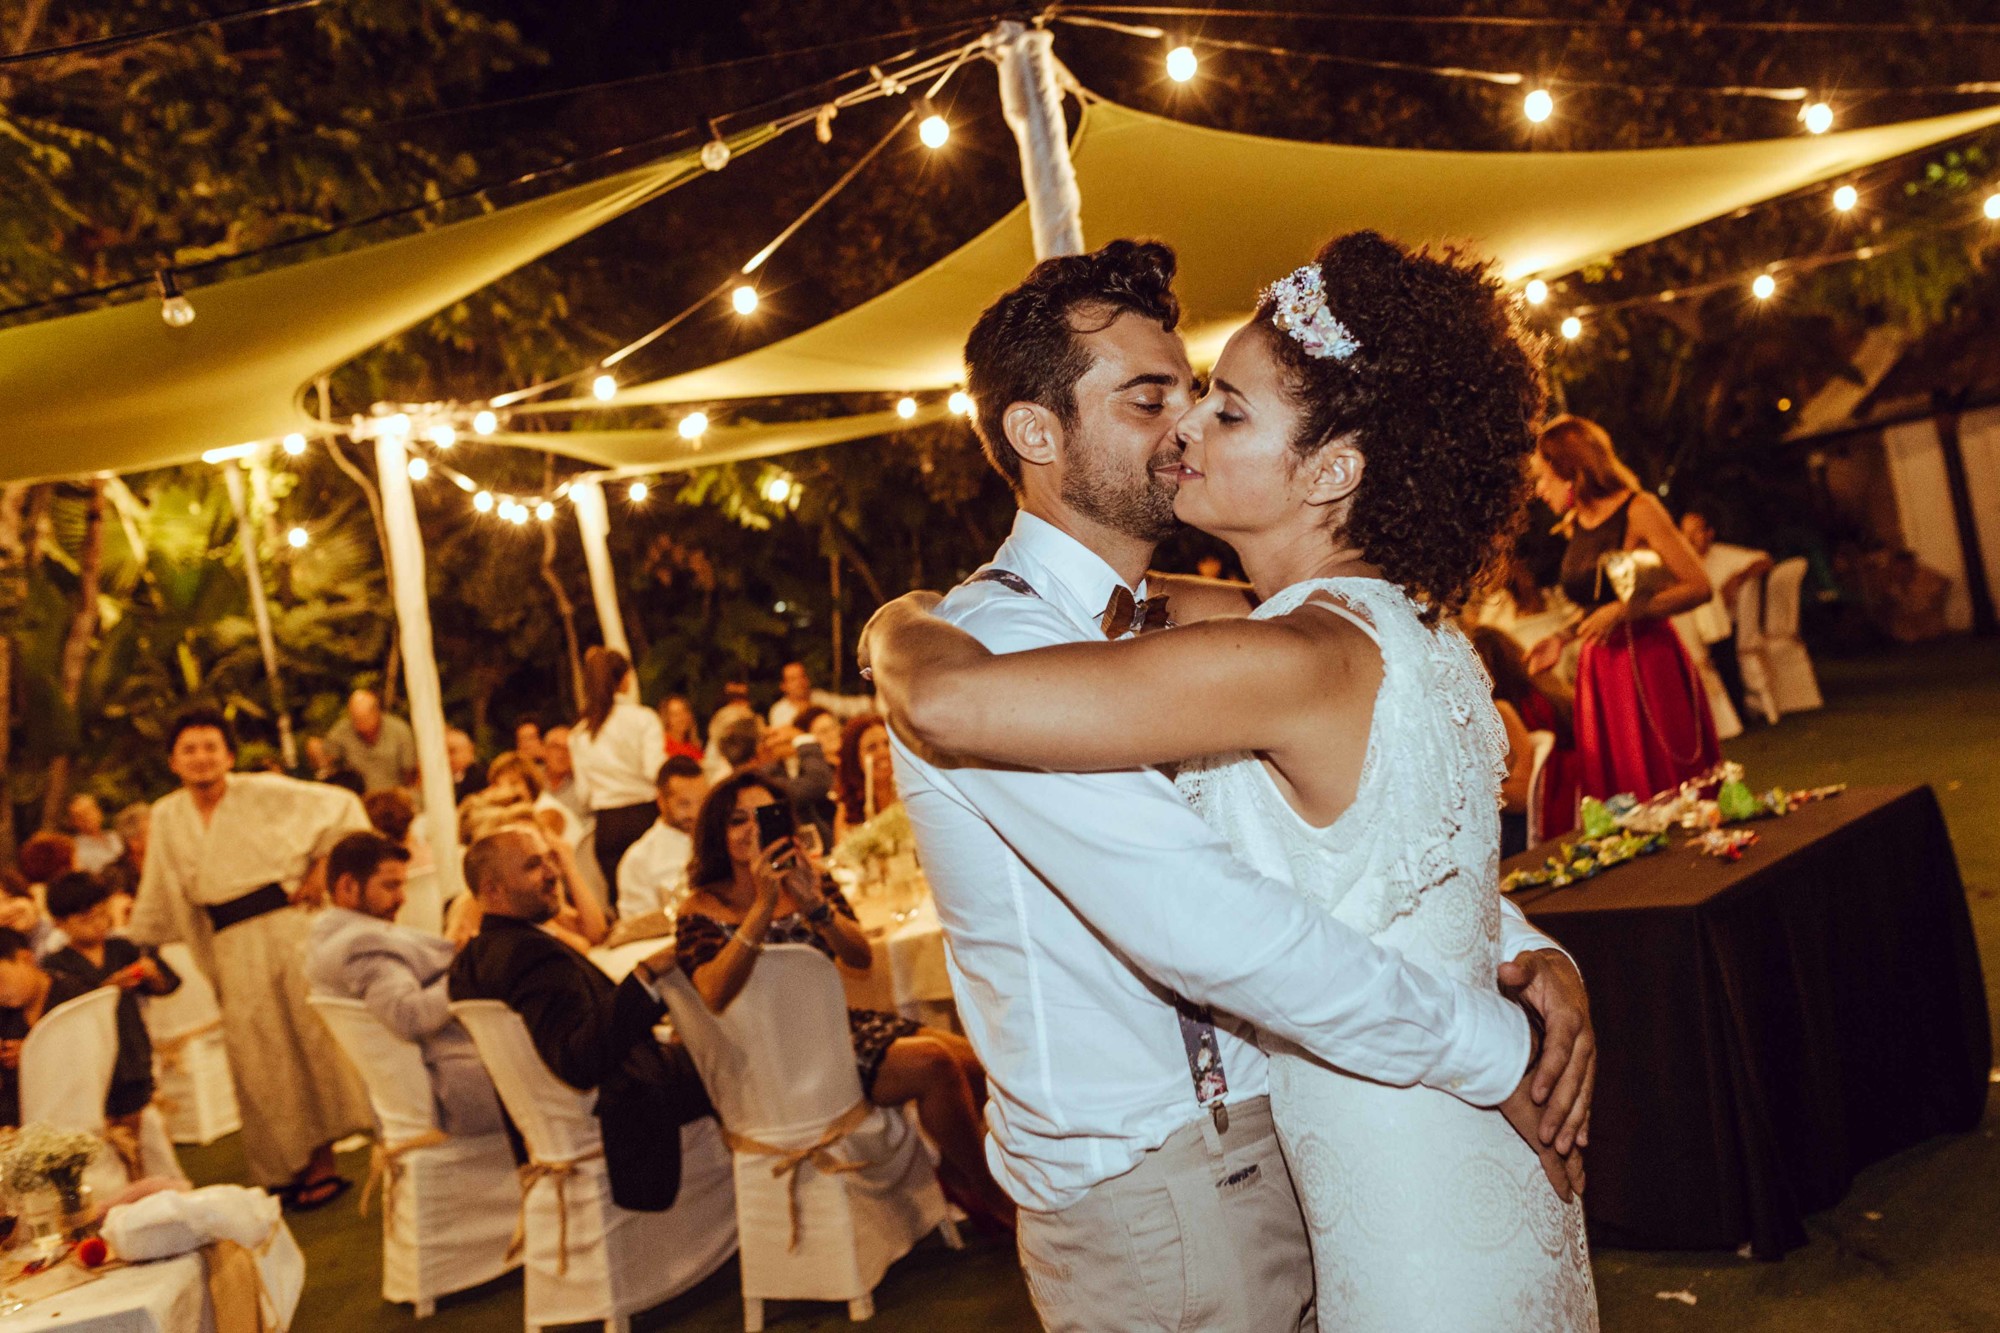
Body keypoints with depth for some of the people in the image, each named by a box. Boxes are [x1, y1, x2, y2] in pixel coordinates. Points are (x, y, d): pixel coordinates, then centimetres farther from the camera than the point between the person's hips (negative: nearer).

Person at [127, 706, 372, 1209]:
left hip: (289, 925, -3)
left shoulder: (263, 793, -2)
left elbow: (342, 805, 1)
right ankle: (296, 1167, 10)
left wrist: (323, 865, -5)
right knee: (260, 1059, 2)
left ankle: (321, 1162, 6)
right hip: (233, 946, 3)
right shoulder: (167, 817, 8)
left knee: (313, 1035, -3)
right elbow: (158, 901, 17)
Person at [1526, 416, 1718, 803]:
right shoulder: (1576, 523, 11)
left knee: (1665, 792, -3)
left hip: (1649, 666, -6)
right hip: (1599, 670, 6)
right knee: (1615, 794, 5)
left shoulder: (1637, 509, -8)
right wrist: (1561, 637, 10)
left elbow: (1700, 587, -13)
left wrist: (1623, 611, -19)